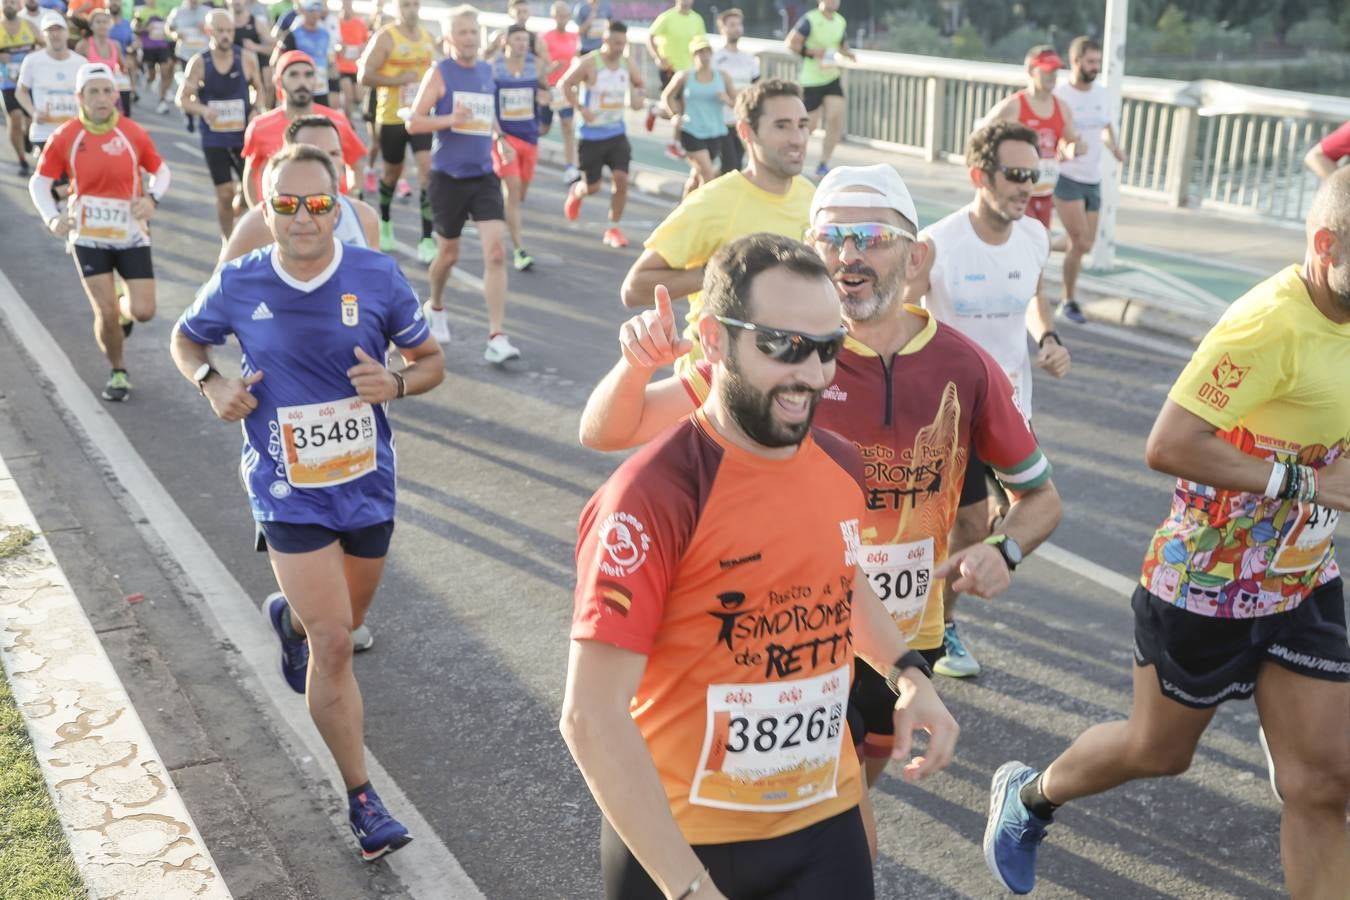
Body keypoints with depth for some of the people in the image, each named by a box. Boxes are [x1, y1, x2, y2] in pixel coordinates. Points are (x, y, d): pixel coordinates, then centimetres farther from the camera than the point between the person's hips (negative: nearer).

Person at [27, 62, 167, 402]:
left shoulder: (134, 133, -7)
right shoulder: (64, 137, -8)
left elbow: (161, 170, 7)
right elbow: (39, 182, 2)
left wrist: (152, 197, -13)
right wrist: (51, 217, -15)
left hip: (131, 235, 1)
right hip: (88, 237, -1)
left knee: (144, 311, -6)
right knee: (105, 313, -6)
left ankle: (123, 310, 33)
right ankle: (118, 373, 19)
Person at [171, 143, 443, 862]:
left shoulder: (379, 277, -9)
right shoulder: (237, 284, -9)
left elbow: (431, 361, 1)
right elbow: (185, 339, 11)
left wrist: (397, 383, -21)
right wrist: (210, 383, -10)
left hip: (368, 482, 3)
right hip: (289, 492, -2)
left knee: (346, 622, 23)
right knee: (333, 645, -8)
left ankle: (289, 616, 61)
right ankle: (362, 799, 7)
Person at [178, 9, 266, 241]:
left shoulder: (246, 59, -4)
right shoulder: (199, 63, -6)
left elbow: (259, 89, 10)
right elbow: (182, 98, -4)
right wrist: (203, 110, -24)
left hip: (244, 136, 1)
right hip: (214, 139, -1)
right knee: (225, 193, 0)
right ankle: (228, 241, 18)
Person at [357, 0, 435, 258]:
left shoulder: (428, 37, 8)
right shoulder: (386, 37, -8)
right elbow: (364, 75, -12)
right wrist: (398, 80, -20)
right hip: (392, 117, -3)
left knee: (428, 169, -13)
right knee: (392, 171, 13)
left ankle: (427, 239, -11)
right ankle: (385, 222, 41)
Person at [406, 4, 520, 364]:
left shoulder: (486, 71, 8)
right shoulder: (439, 73, -6)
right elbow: (413, 123, -10)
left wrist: (499, 140, 7)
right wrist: (450, 120, -25)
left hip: (484, 176, 3)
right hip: (448, 177, -3)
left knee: (496, 251, -12)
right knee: (449, 254, 11)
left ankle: (496, 338, -13)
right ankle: (435, 308, 42)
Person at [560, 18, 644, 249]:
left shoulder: (628, 65, 2)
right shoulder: (589, 63, -14)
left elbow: (638, 84, 21)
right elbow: (566, 84, -8)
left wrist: (636, 97, -1)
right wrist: (580, 109, -18)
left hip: (617, 133, 4)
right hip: (592, 135, -4)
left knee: (621, 178, -11)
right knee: (593, 187, 2)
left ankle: (613, 229, 2)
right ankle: (576, 192, 42)